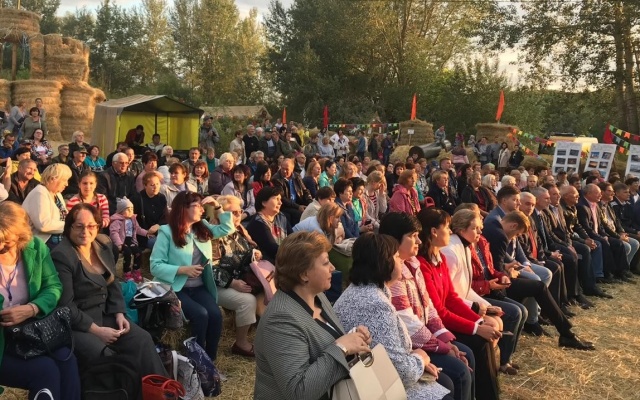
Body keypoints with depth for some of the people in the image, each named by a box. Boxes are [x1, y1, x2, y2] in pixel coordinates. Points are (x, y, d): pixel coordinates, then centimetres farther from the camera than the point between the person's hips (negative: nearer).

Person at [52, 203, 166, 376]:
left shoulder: (103, 244, 6)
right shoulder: (61, 256, -16)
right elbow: (65, 306, -19)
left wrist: (119, 313, -2)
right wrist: (96, 330, -20)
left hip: (104, 314, 7)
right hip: (74, 324, -7)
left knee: (142, 340, -10)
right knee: (103, 355, -31)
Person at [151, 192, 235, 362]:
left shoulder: (202, 228, 12)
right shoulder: (167, 232, -6)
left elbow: (228, 228, 18)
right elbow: (155, 266, -10)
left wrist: (217, 206, 9)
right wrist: (183, 270, -19)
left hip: (199, 287, 5)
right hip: (176, 289, -5)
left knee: (215, 314, -23)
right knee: (200, 314, -29)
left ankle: (210, 360, -8)